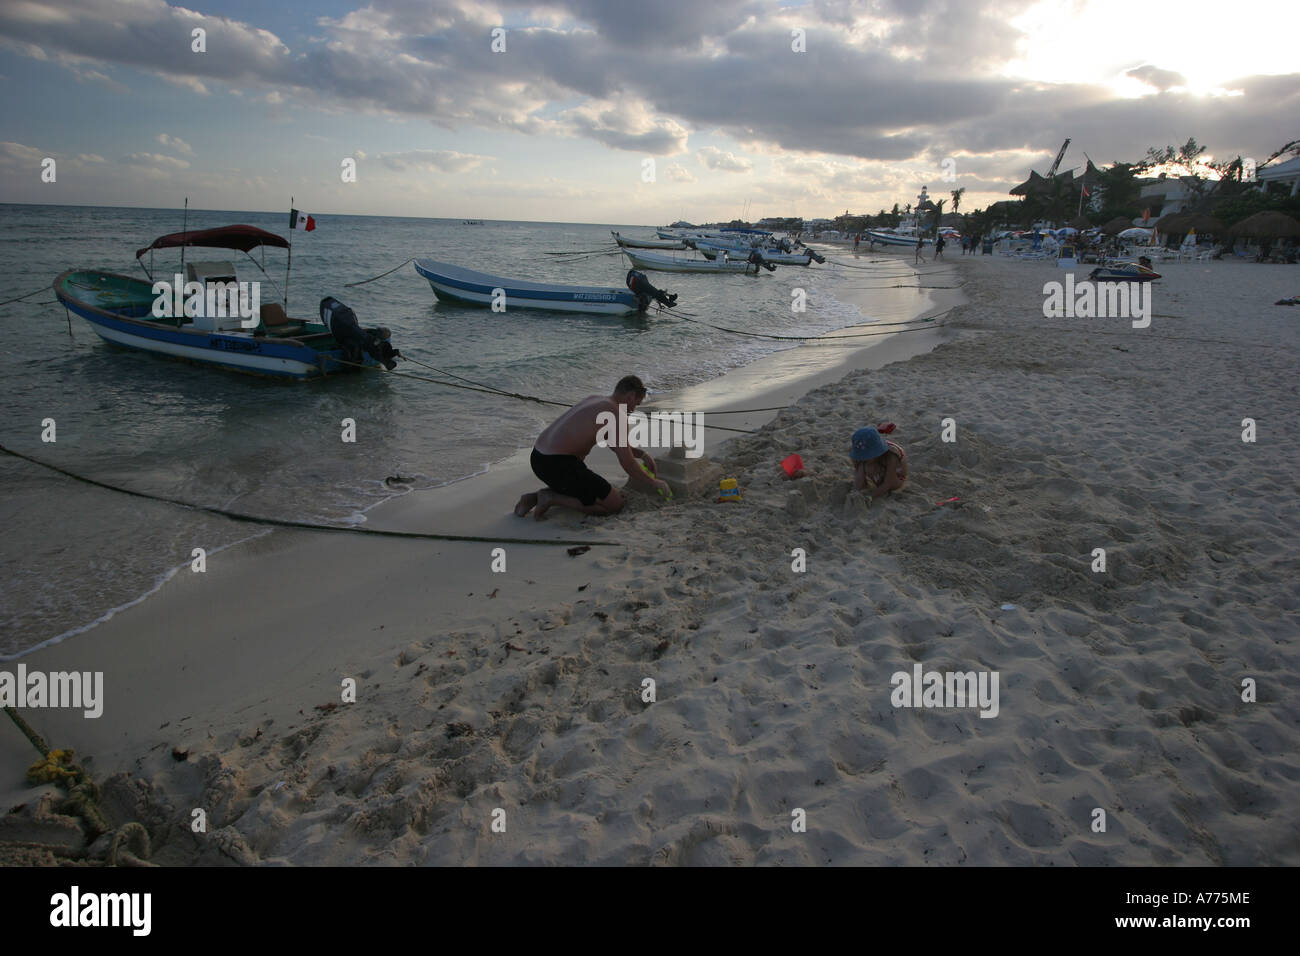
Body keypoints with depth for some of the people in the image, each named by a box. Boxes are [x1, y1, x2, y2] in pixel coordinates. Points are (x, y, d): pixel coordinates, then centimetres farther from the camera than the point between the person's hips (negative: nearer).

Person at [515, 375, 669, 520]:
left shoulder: (594, 399, 19)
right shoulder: (618, 415, -9)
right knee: (616, 505, -2)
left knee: (587, 489, 33)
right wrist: (654, 483, 6)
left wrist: (642, 454, 32)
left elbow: (613, 442, 34)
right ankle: (551, 498, -6)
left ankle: (536, 497, 13)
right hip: (557, 464, -10)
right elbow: (627, 464, -9)